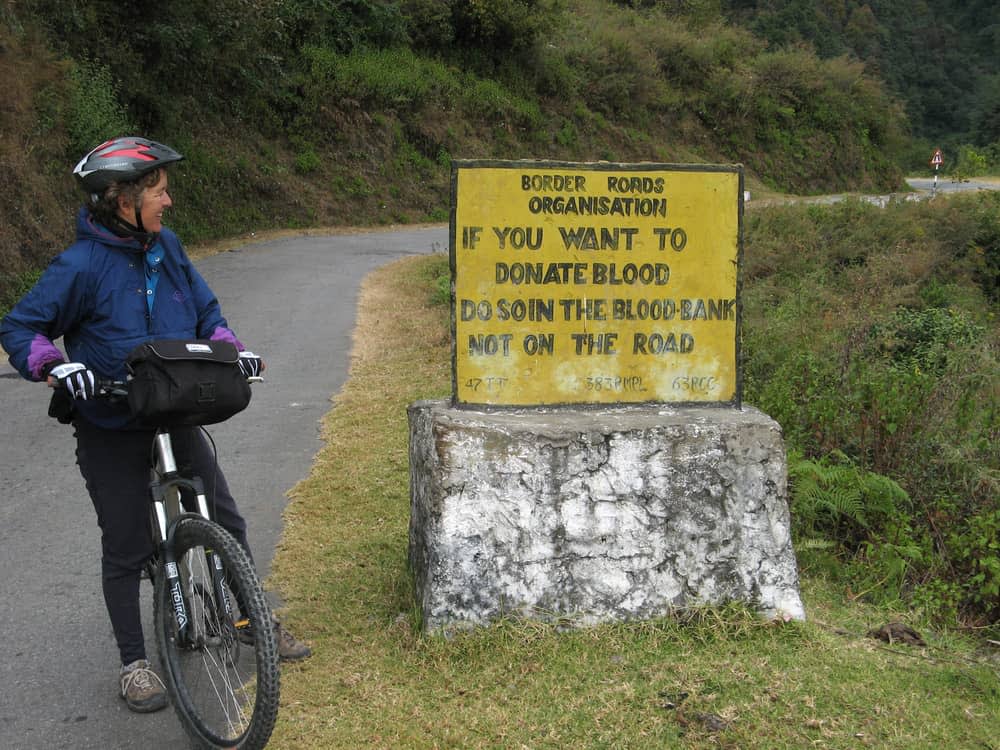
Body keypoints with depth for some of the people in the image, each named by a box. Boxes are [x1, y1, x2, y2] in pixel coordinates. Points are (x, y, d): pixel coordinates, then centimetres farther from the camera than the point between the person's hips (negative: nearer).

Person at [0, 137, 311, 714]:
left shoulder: (167, 247, 0)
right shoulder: (82, 265, -17)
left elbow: (205, 309, 12)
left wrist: (234, 349, -5)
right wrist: (57, 366, -26)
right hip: (111, 433, -5)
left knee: (227, 521, 9)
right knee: (127, 548, 5)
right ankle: (134, 662, 21)